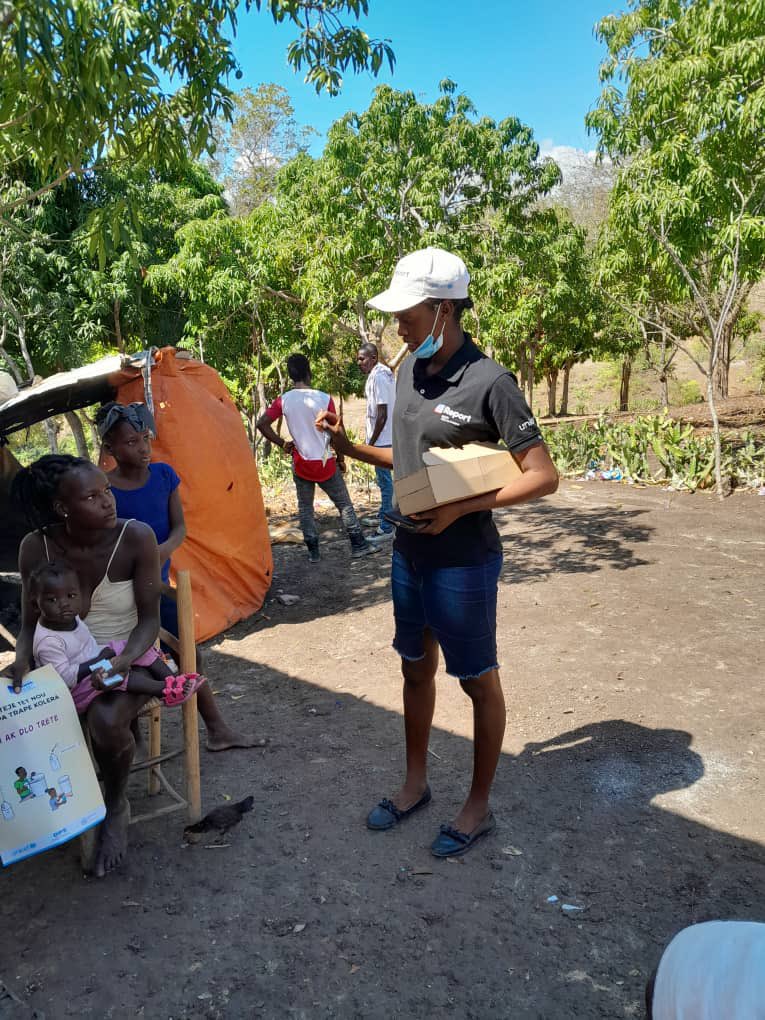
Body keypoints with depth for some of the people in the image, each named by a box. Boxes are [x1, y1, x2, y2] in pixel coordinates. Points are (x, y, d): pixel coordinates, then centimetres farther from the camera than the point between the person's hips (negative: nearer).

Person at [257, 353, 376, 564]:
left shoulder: (284, 400, -6)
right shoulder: (324, 398, -11)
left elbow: (262, 424, -10)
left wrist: (282, 443, 1)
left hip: (301, 463, 2)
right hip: (325, 462, -2)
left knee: (305, 507, 14)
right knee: (344, 503, 11)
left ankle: (313, 551, 13)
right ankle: (358, 544, 15)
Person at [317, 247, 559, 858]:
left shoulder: (488, 381, -18)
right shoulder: (408, 370, 4)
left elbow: (543, 476, -17)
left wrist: (460, 508, -24)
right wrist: (348, 447, 3)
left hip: (463, 561, -7)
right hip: (409, 552, 8)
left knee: (479, 681, 10)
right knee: (416, 667, 20)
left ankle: (478, 808, 29)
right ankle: (416, 785, 40)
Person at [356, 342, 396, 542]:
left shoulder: (378, 377, -18)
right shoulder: (385, 372, 12)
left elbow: (382, 415, -22)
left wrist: (371, 443, -16)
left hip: (382, 439, -10)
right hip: (388, 438, 10)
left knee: (385, 481, -5)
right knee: (384, 480, 19)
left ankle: (386, 528, 1)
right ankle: (385, 516, 32)